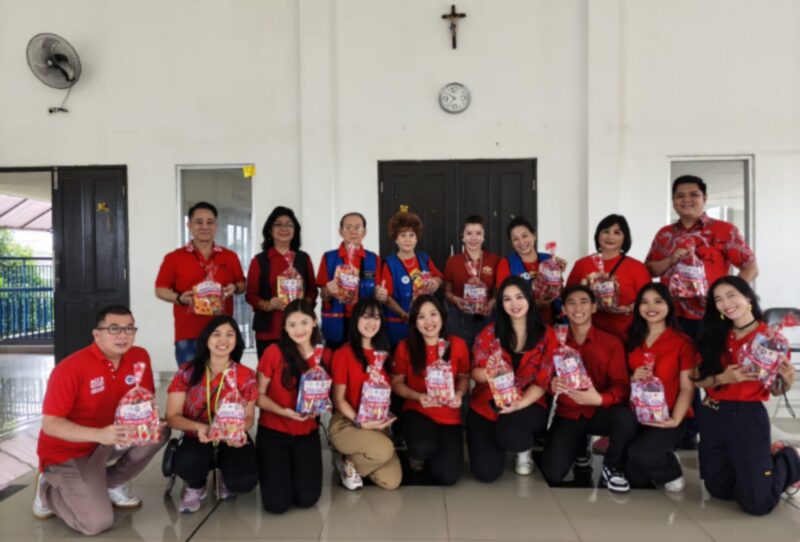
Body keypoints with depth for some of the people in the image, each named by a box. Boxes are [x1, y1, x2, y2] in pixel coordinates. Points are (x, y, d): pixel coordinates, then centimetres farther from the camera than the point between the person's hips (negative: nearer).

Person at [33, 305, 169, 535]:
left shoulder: (140, 357, -9)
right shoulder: (71, 368, -24)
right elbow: (49, 424, -22)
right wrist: (99, 434, -36)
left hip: (109, 438, 6)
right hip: (68, 451, -5)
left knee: (160, 431, -18)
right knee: (97, 522, -18)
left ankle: (113, 484, 6)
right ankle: (49, 490, 13)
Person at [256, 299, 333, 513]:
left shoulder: (325, 355, -2)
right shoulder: (273, 353, -13)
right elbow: (259, 395, -8)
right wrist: (283, 411, -24)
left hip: (307, 433, 3)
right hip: (273, 432, -2)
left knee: (307, 499, -6)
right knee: (277, 503, -9)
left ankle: (295, 468, 27)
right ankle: (272, 470, 24)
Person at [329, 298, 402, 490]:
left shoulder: (382, 354, 7)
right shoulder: (343, 354, -11)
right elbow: (338, 399, -9)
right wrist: (360, 422, -20)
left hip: (377, 424, 5)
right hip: (346, 424, -5)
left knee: (392, 481, -10)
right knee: (385, 450, -32)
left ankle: (358, 459, 19)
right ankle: (347, 462, -1)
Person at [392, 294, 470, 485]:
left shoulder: (458, 344, -6)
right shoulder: (405, 347, -10)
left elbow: (464, 377, 8)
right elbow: (396, 382, -1)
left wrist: (459, 394, -14)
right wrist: (417, 396, -18)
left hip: (449, 415, 2)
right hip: (416, 411, -1)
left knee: (447, 476, -11)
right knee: (423, 447, -35)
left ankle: (429, 459, 27)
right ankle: (417, 455, 7)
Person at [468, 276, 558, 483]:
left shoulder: (546, 335, -4)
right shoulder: (490, 332, -2)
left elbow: (543, 381, -6)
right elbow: (475, 371, -2)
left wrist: (521, 403, -24)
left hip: (528, 405, -1)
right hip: (486, 405, 1)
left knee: (510, 433, -36)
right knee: (486, 472, -13)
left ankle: (524, 450, 4)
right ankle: (493, 441, 23)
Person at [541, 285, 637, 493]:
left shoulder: (612, 342, -3)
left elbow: (622, 386, -12)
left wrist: (599, 399, -34)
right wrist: (552, 386, -25)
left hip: (600, 412, -1)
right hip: (568, 415, 1)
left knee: (626, 418, -37)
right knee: (552, 475, -18)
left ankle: (612, 466, -5)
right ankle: (579, 446, 18)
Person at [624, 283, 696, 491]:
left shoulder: (682, 342, -5)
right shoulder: (632, 340, 9)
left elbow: (687, 387, -8)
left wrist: (675, 419, -21)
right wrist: (632, 378, -9)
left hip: (667, 417, -3)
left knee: (641, 453, -30)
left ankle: (672, 474, 4)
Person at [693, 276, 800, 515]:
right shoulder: (714, 337, 5)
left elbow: (775, 390, -1)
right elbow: (699, 380, 1)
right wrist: (723, 378, -17)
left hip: (747, 416, -4)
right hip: (712, 417, 4)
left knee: (757, 503, -4)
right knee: (719, 489, 14)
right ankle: (765, 460, 36)